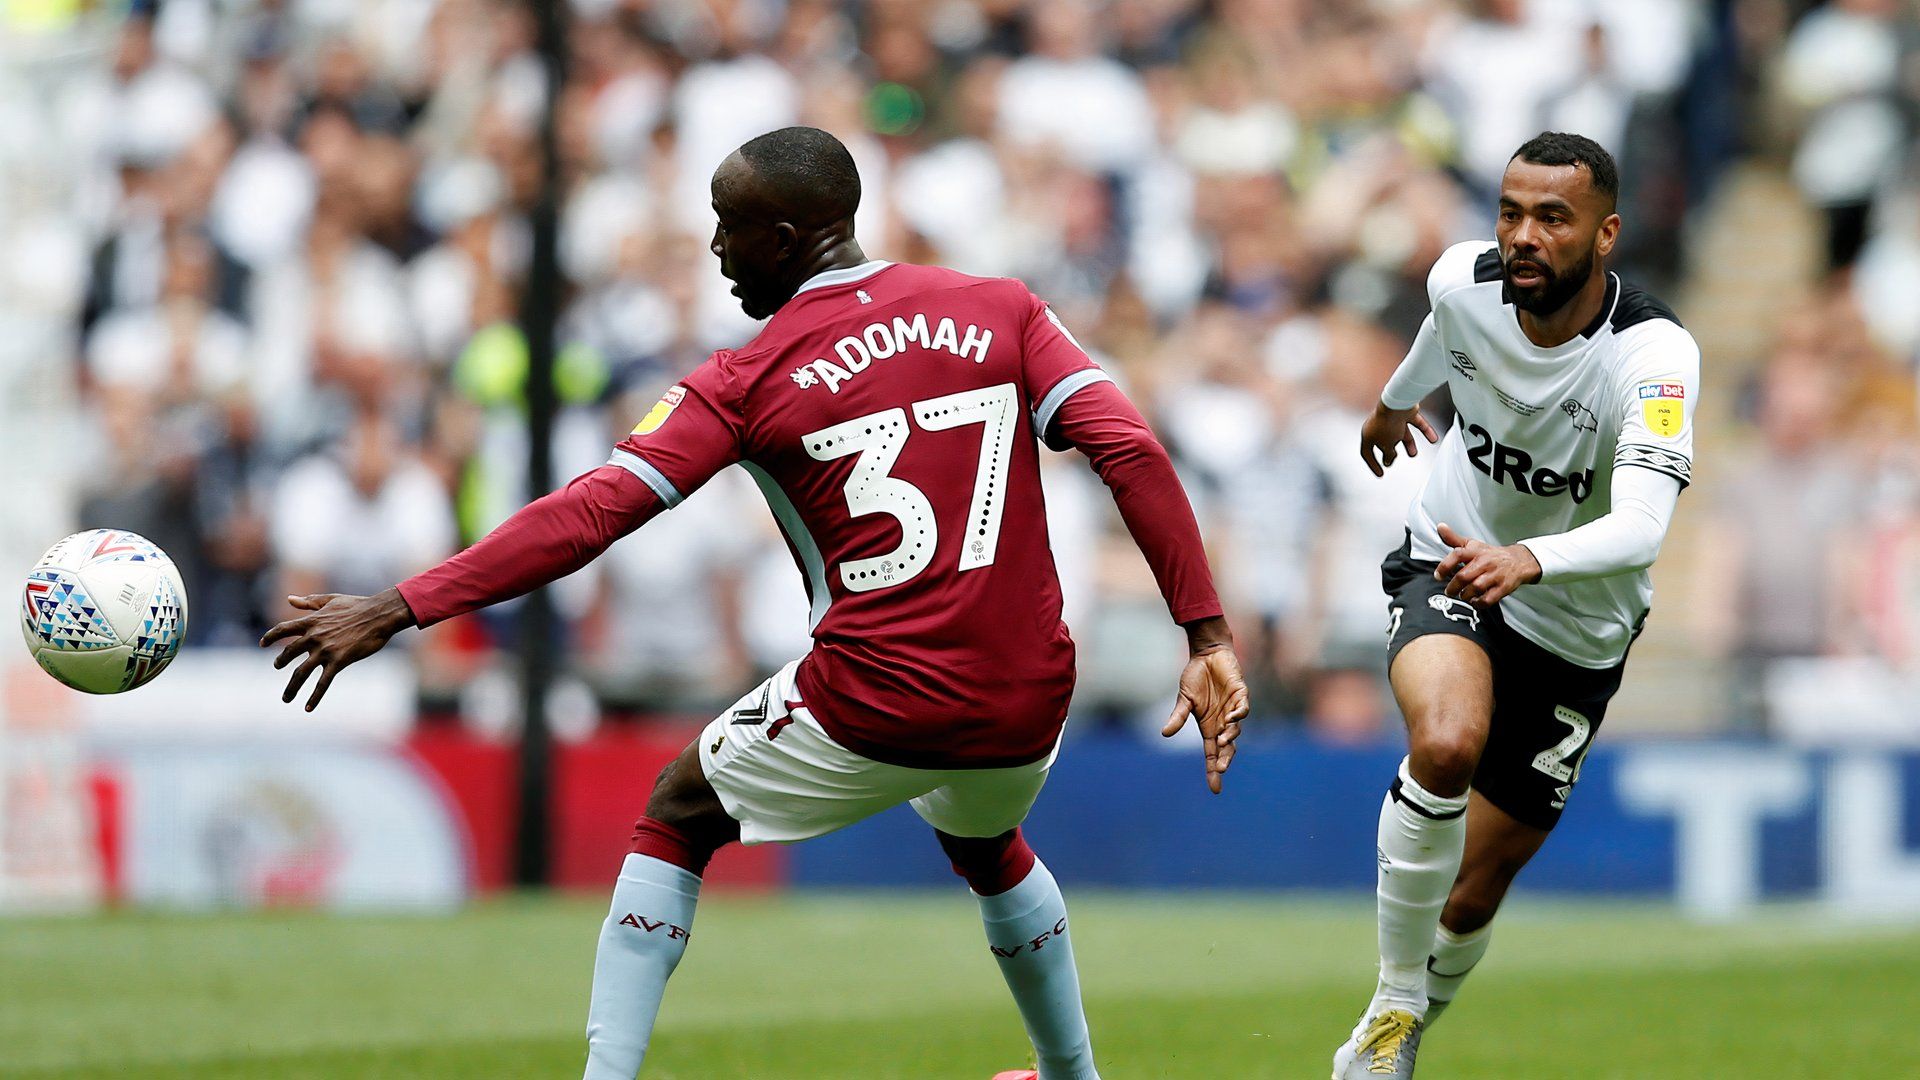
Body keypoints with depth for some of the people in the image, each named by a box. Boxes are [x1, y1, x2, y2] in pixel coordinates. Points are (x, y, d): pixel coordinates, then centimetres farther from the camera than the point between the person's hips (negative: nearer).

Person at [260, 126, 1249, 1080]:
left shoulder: (748, 381, -4)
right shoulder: (1001, 312, 5)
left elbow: (590, 513, -11)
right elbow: (1131, 453, -6)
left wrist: (398, 610, -10)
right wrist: (1207, 635, -7)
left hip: (870, 705, -4)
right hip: (1025, 706, 4)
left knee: (677, 817, 20)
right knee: (988, 849, 38)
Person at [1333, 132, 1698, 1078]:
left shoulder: (1655, 356, -29)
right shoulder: (1464, 281, -15)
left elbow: (1639, 530, -43)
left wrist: (1525, 560, -62)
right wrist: (1397, 398, 34)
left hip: (1577, 634, -1)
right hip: (1448, 572, 1)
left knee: (1474, 893, 4)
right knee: (1447, 741, -33)